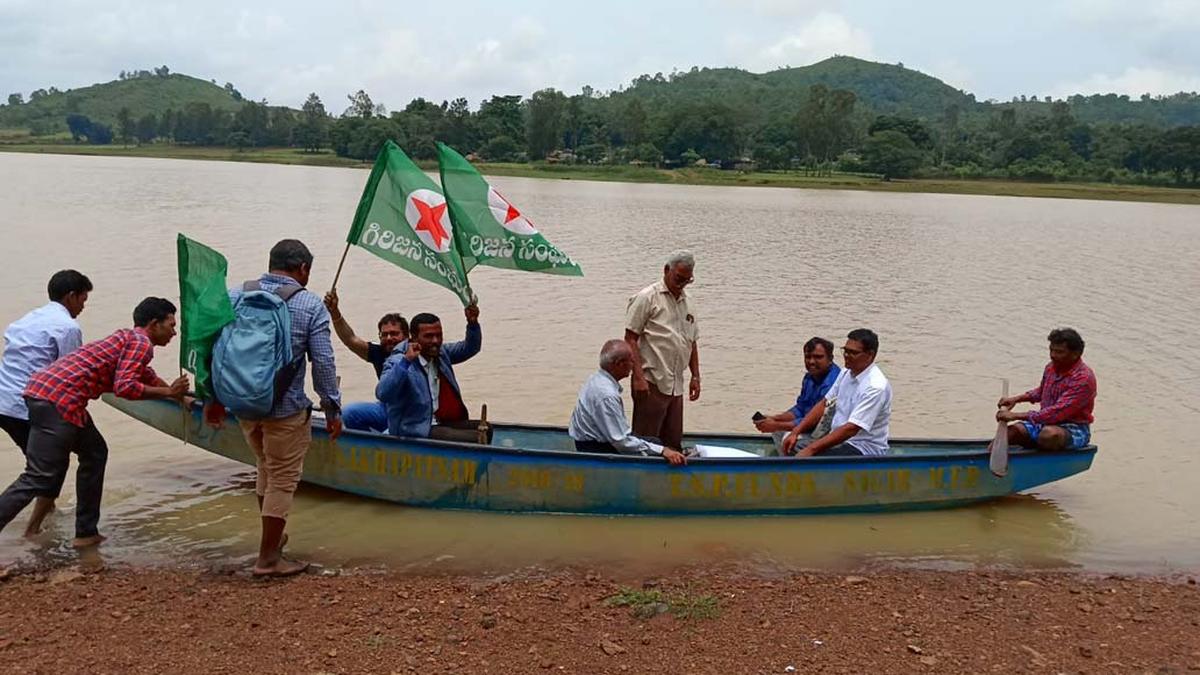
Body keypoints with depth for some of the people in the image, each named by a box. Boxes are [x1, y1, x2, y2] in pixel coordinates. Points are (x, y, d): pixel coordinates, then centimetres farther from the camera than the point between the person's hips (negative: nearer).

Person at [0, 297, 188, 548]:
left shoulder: (129, 338, 27)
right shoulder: (141, 343, -3)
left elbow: (148, 377, 44)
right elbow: (125, 387, -16)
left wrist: (178, 394, 48)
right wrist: (168, 392, -6)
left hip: (42, 388, 10)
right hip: (58, 400, -10)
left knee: (94, 453, 20)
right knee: (39, 477, -9)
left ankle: (86, 532, 21)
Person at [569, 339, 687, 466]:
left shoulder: (598, 379, 5)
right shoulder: (606, 394, -26)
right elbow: (621, 440, -27)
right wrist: (661, 451, -28)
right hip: (596, 451, -10)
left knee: (655, 442, 9)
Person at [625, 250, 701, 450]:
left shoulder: (685, 302, 17)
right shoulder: (647, 297, -5)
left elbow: (692, 342, 23)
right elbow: (630, 338, -9)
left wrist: (695, 376, 16)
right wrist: (638, 376, -16)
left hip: (676, 386, 7)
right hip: (651, 383, -7)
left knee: (673, 443, 9)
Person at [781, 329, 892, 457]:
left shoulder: (876, 386, -21)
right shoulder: (846, 373, 7)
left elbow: (851, 429, -27)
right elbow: (824, 404, 13)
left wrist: (811, 450, -29)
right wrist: (795, 432, 2)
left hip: (864, 450, -8)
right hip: (839, 440, 9)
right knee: (792, 447, -8)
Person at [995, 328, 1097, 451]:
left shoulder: (1084, 378, -20)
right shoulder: (1051, 367, 4)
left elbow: (1057, 413, -28)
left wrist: (1017, 415, -28)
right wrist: (1016, 399, 10)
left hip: (1074, 429, -7)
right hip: (1046, 422, 7)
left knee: (1049, 434, -39)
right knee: (1012, 431, -18)